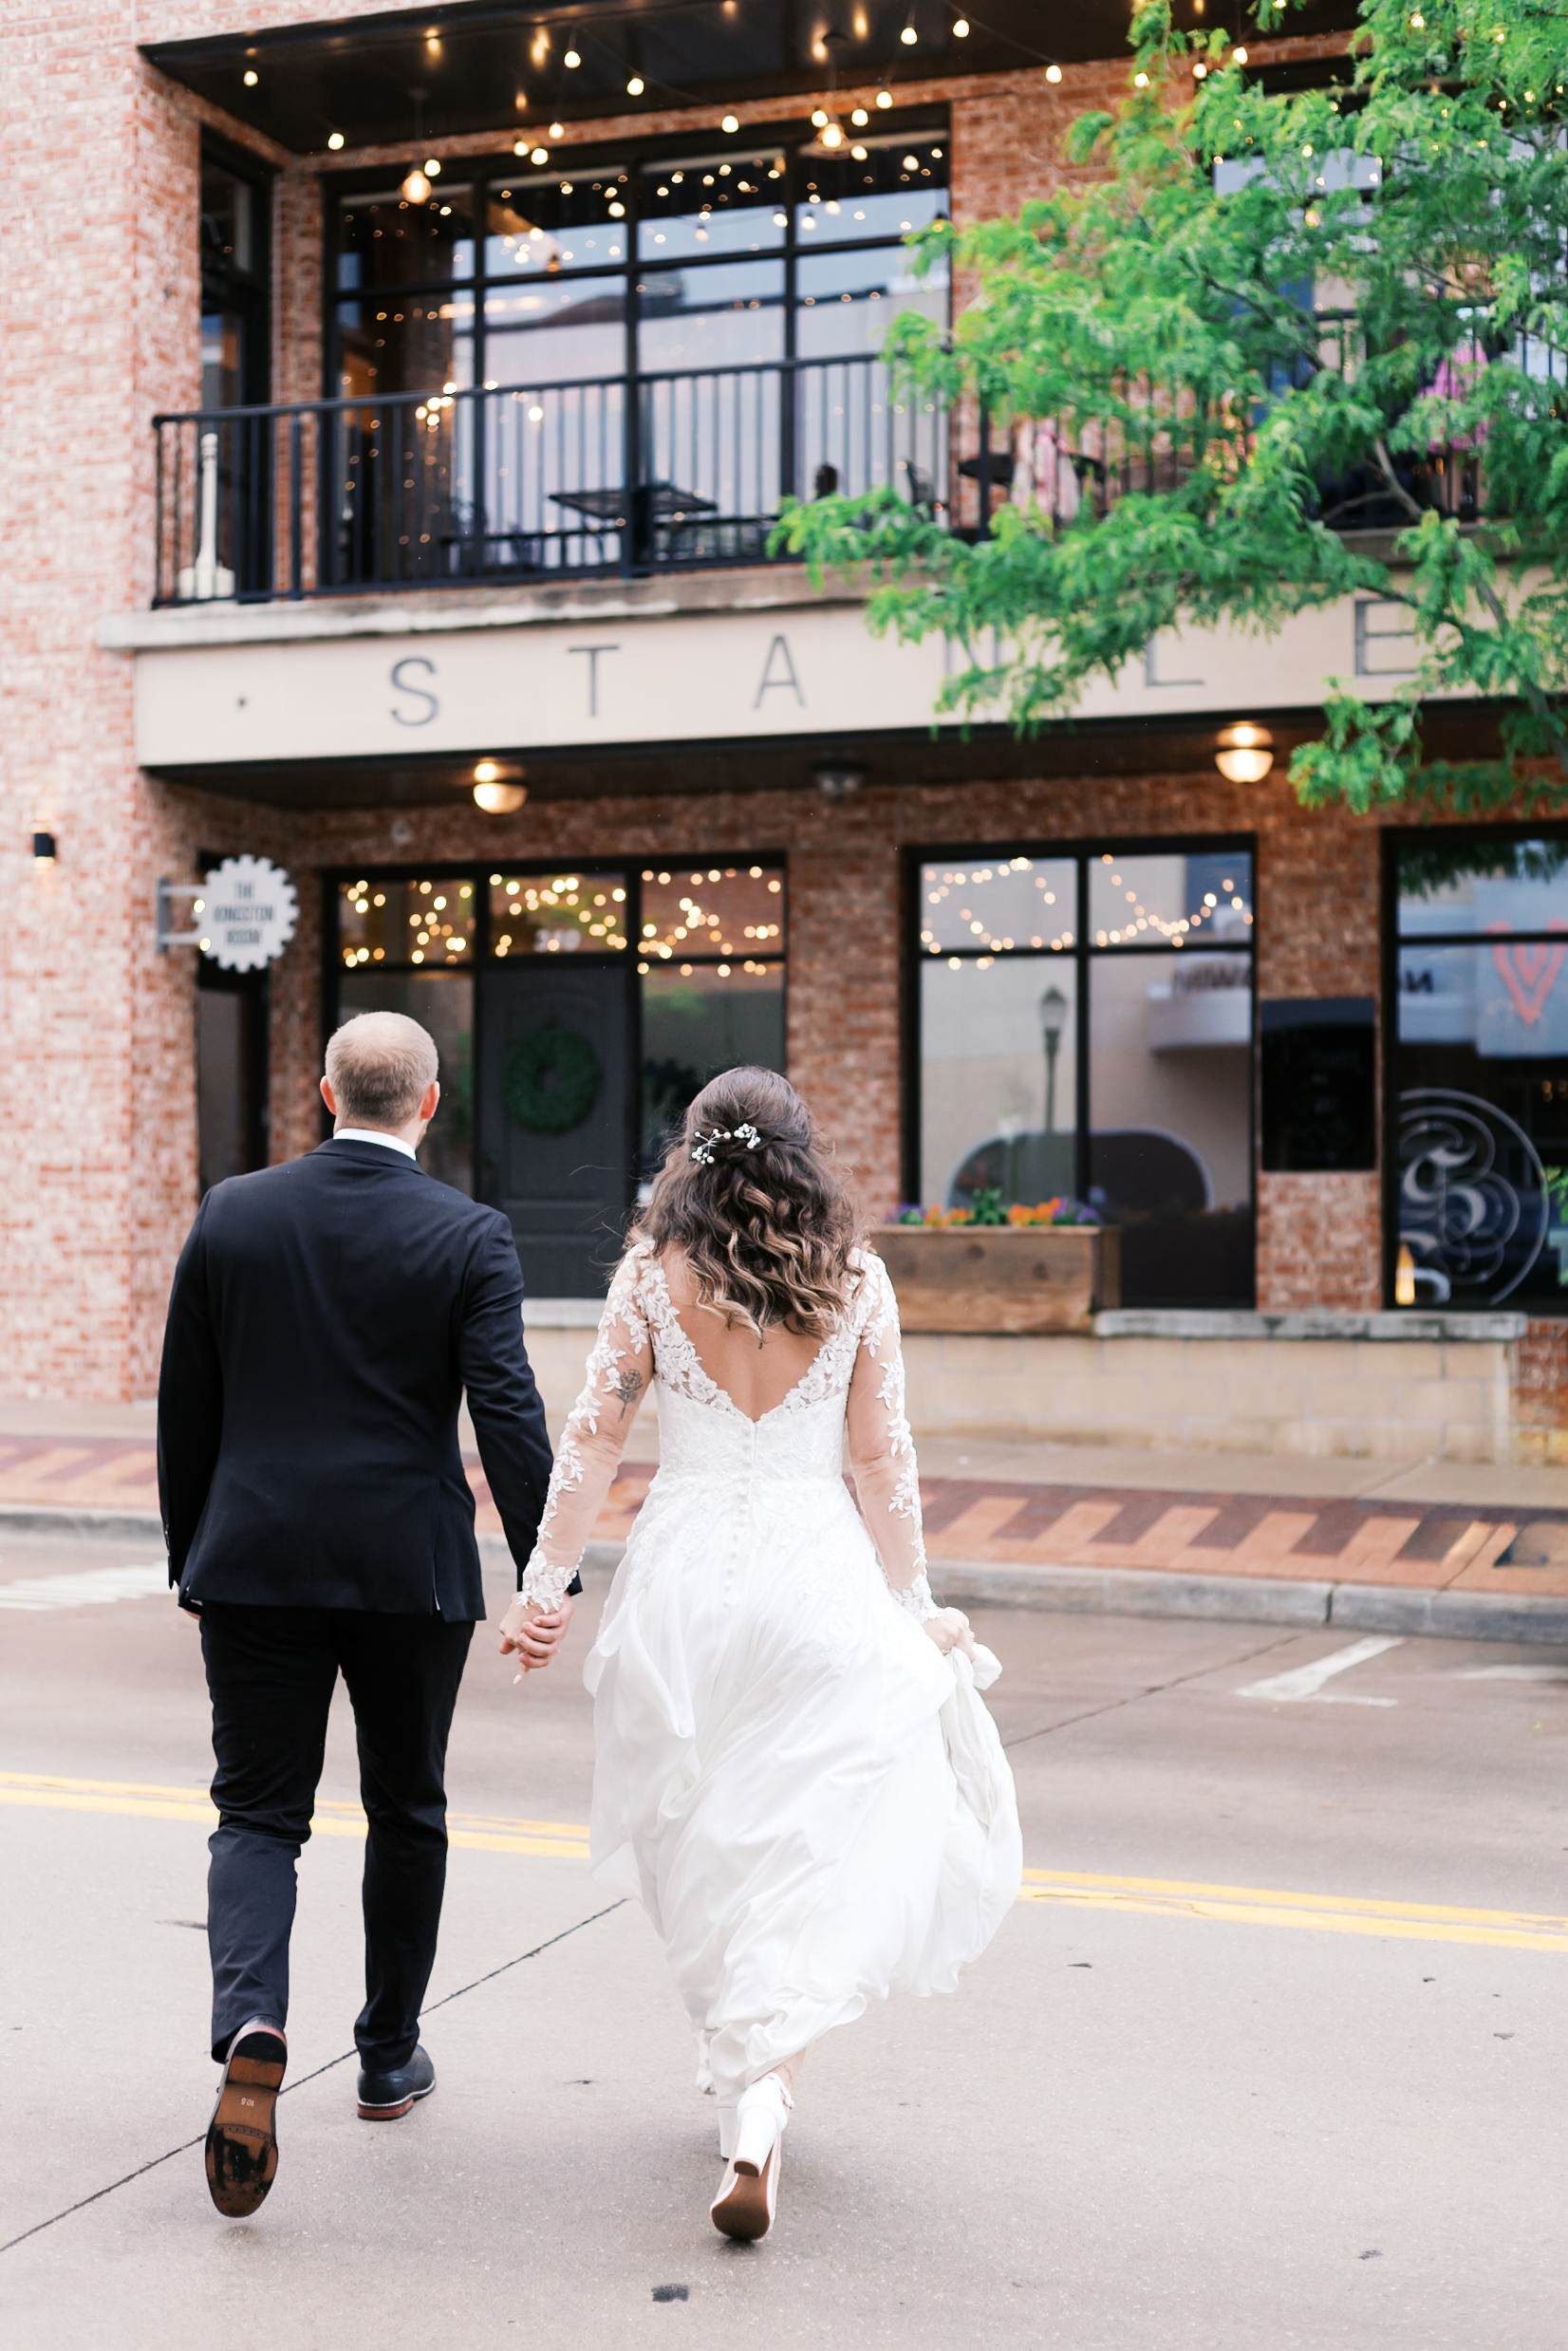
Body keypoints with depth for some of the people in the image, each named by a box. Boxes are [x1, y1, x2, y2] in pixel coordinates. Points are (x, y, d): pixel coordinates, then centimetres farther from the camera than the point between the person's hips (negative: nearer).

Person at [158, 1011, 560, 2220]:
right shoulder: (469, 1237, -6)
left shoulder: (230, 1216, 1)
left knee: (258, 1815, 6)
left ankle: (252, 2029, -18)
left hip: (255, 1565, 1)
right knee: (407, 1813, 17)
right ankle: (390, 2057, 28)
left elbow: (185, 1407, 6)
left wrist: (191, 1557, 16)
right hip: (410, 1573, -1)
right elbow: (509, 1411, -14)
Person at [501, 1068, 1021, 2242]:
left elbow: (594, 1439, -1)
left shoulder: (652, 1276, -1)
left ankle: (741, 2064, 33)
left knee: (702, 1848, 19)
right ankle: (762, 2103, -16)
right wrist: (913, 1604, 11)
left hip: (682, 1578, 2)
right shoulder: (855, 1282, -1)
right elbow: (884, 1461, 1)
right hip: (816, 1576, -1)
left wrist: (544, 1585, 6)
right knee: (815, 1847, 0)